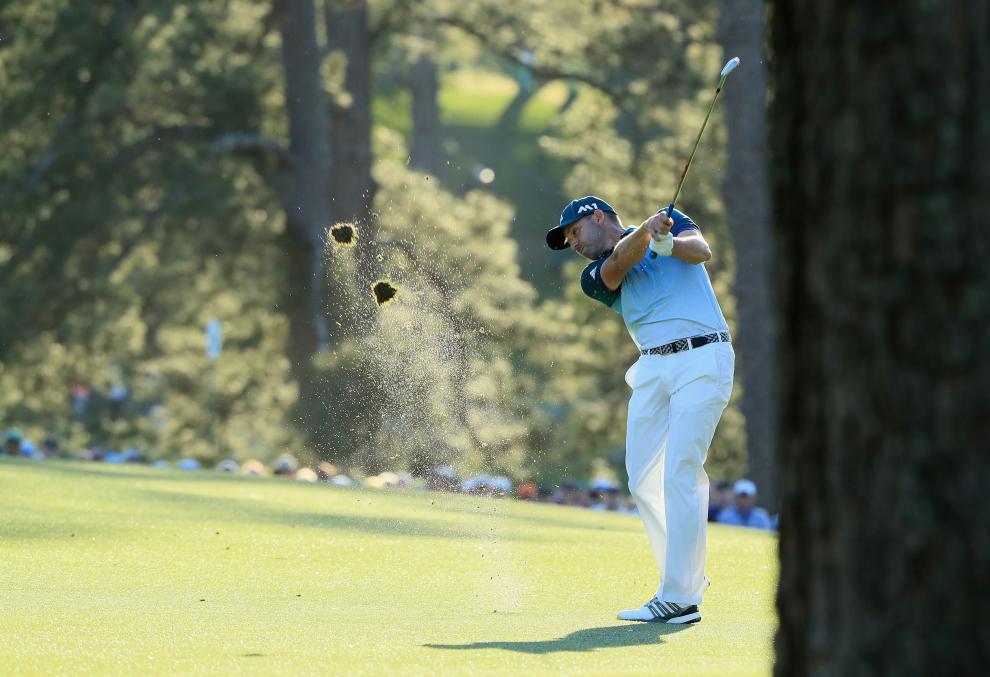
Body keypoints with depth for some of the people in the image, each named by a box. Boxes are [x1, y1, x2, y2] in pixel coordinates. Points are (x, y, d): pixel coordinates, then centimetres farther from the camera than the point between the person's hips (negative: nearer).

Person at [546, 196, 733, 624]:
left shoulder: (671, 220, 11)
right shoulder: (596, 276, 13)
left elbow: (702, 251, -7)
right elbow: (620, 261, -9)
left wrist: (669, 244, -28)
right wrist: (646, 231, -29)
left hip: (702, 360, -5)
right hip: (653, 370, 5)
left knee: (679, 475, -14)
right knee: (643, 482, 3)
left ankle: (679, 598, -16)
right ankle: (687, 577, 20)